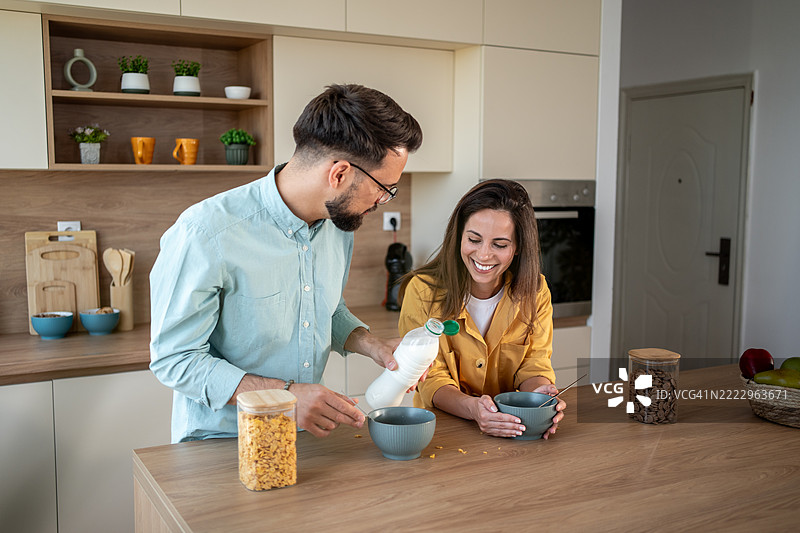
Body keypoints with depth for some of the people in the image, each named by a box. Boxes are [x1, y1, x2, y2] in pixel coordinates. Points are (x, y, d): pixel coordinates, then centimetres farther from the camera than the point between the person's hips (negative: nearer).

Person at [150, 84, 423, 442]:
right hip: (218, 439, -5)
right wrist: (284, 395, -25)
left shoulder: (339, 223, 3)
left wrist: (371, 345, -1)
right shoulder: (205, 235, -21)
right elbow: (174, 359, -16)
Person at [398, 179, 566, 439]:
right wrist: (472, 408, -32)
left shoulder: (534, 291, -3)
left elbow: (534, 364, -1)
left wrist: (539, 393, -25)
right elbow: (432, 379, -12)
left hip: (509, 429, 3)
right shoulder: (423, 291, -13)